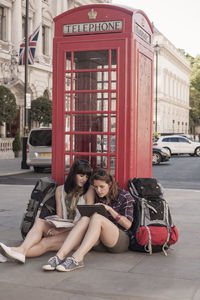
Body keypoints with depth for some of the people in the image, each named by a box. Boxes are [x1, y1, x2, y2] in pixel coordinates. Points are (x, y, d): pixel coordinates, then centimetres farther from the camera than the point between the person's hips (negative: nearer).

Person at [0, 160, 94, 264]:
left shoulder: (89, 191, 0)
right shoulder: (60, 190, 13)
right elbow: (59, 216, 9)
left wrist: (60, 230, -17)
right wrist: (56, 228, -16)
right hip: (63, 229, 4)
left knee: (47, 242, -30)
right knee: (39, 221, -25)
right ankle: (22, 250, -46)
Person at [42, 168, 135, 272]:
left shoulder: (125, 196, 3)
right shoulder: (97, 198, 16)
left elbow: (128, 224, -3)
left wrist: (109, 209, -12)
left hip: (122, 240, -4)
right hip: (100, 243, 4)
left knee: (97, 217, -31)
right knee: (85, 219, -27)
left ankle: (77, 258, -50)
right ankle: (60, 256, -46)